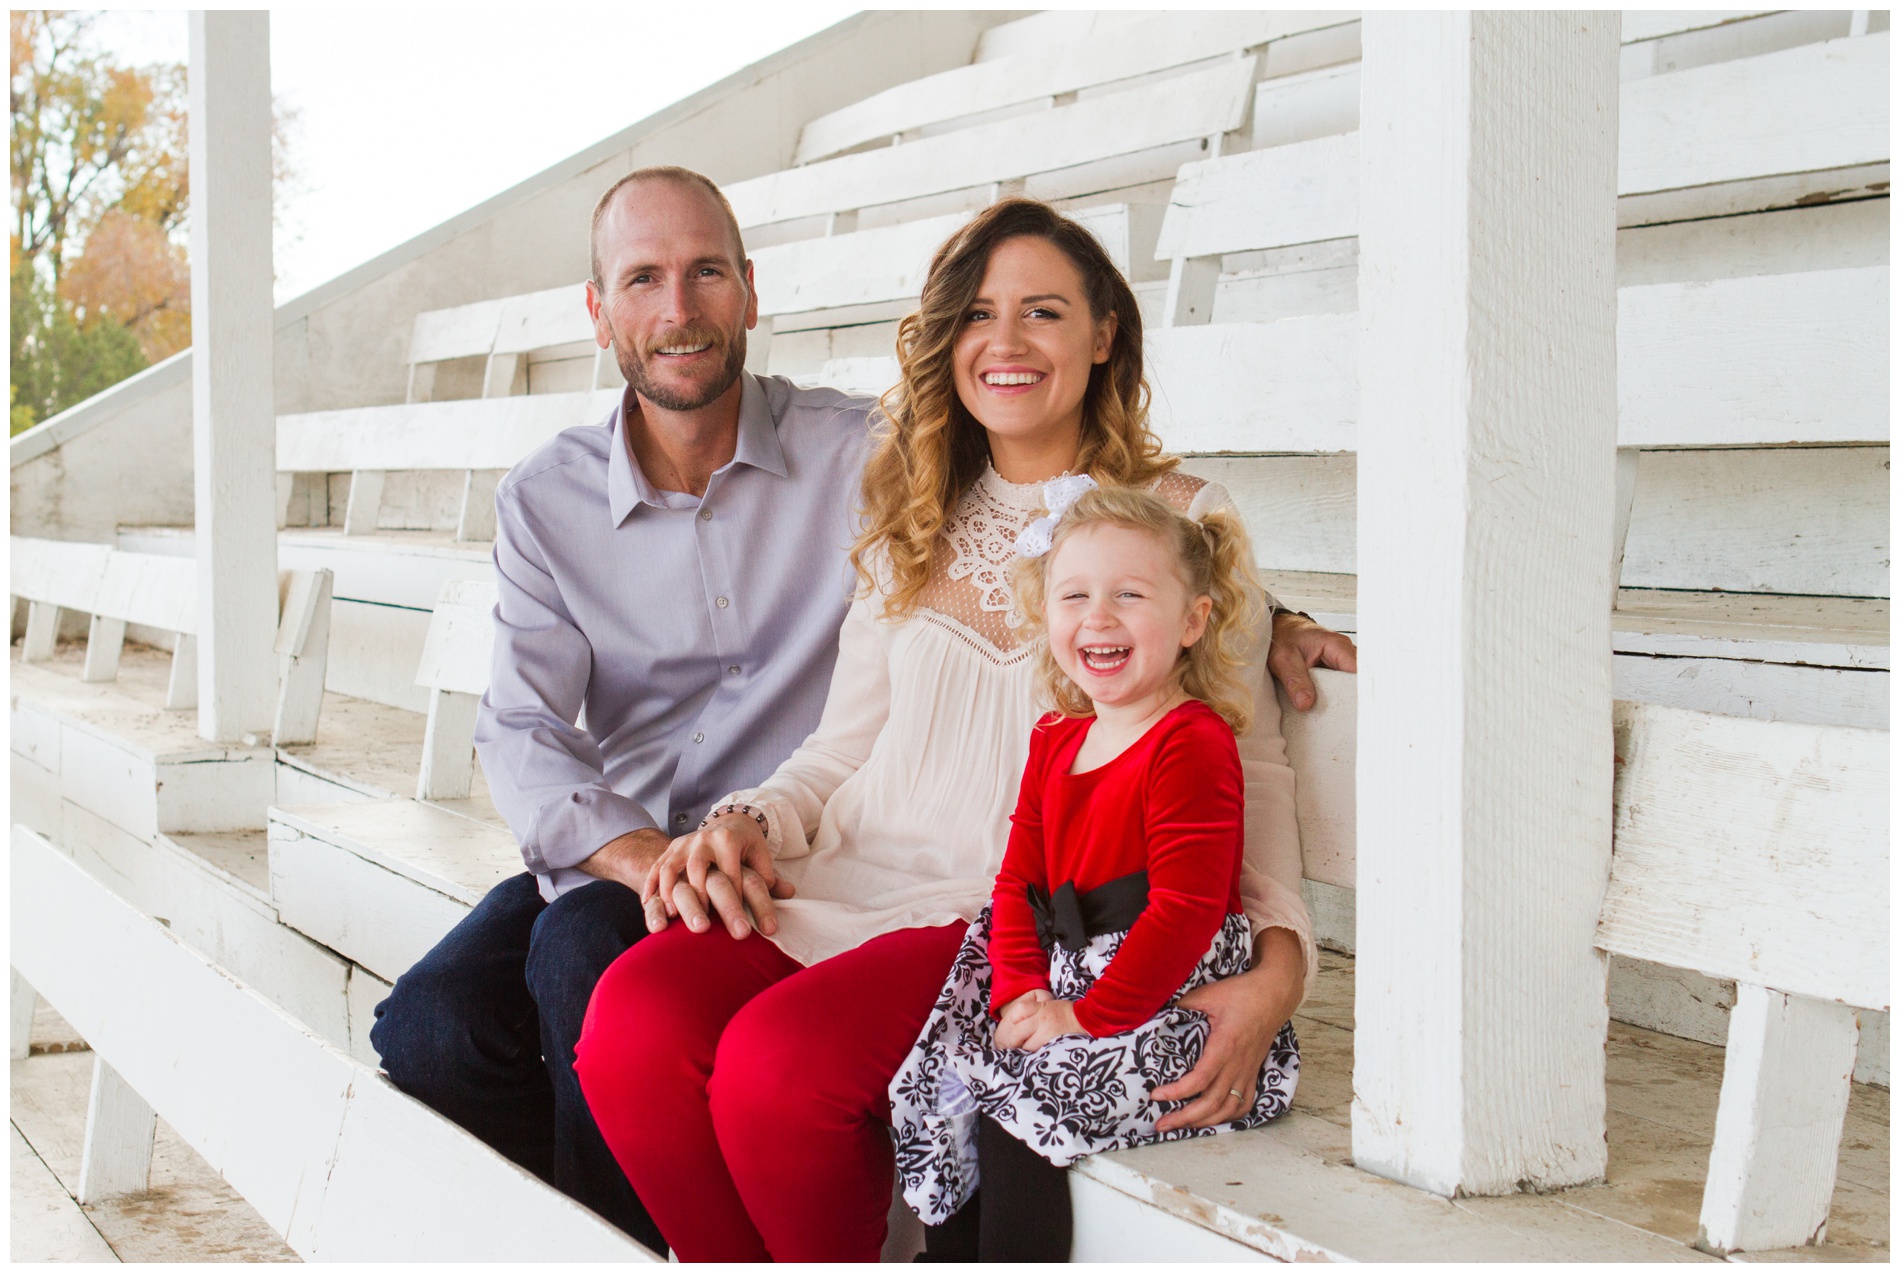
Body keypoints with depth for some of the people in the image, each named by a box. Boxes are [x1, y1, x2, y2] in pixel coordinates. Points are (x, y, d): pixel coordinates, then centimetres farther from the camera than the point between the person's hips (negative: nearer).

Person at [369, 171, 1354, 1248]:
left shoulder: (859, 456, -1)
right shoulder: (544, 502, 6)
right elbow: (523, 729, -3)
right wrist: (643, 854, -23)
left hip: (778, 869, -3)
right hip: (607, 862, 3)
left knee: (582, 954, -31)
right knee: (427, 1031, -22)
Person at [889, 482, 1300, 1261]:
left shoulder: (1193, 745, -13)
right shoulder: (1056, 739, 13)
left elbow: (1186, 909, -19)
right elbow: (1018, 878, 10)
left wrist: (1087, 1018, -19)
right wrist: (1021, 992, -7)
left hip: (1168, 1003, -8)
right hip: (1065, 984, 8)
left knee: (1017, 1093, -22)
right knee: (943, 1070, -5)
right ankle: (953, 1251, 6)